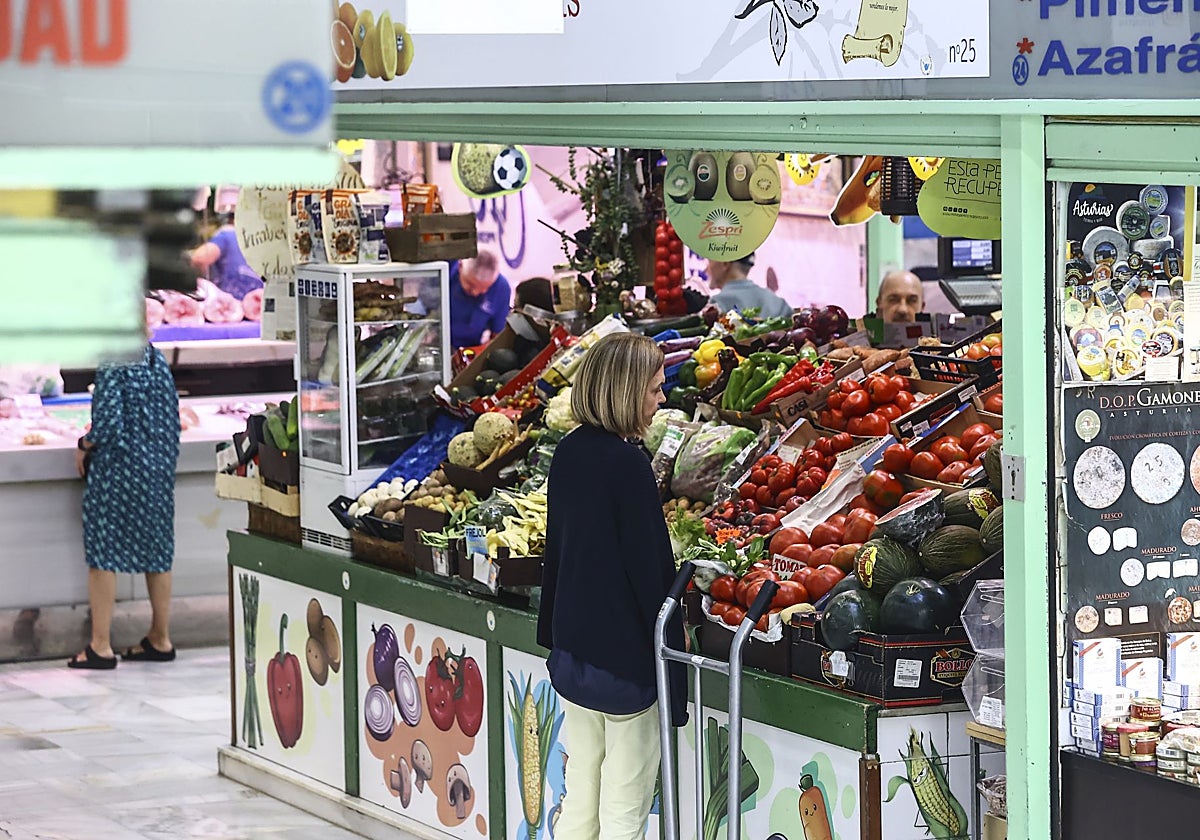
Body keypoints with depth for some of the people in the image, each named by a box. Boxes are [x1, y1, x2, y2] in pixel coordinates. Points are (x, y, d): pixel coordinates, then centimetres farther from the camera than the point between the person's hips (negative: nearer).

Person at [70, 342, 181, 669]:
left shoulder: (113, 366, -16)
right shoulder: (156, 357, 6)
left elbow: (108, 421, -20)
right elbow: (171, 413, 11)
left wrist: (84, 448, -3)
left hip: (117, 467, -7)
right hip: (158, 466, 7)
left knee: (102, 551, -1)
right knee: (156, 550, 13)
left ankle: (100, 646, -1)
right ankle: (160, 639, 20)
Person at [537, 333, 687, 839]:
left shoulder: (569, 453, 4)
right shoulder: (627, 465, -19)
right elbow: (649, 565, -18)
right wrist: (674, 635, -7)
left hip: (572, 652, 8)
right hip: (625, 659, -8)